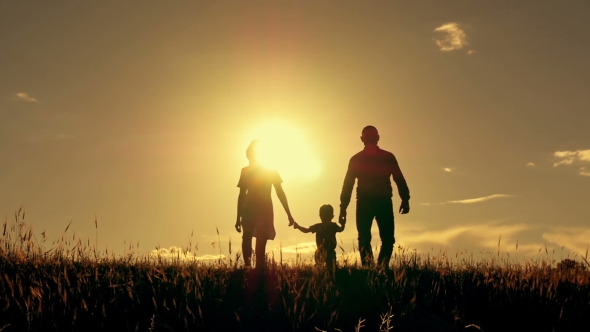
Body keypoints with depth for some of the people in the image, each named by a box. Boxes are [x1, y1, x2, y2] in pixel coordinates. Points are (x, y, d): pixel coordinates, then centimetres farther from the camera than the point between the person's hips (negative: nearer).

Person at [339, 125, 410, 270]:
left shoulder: (356, 159, 7)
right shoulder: (388, 157, 6)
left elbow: (347, 184, 4)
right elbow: (400, 180, 0)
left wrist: (343, 207, 4)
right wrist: (405, 200, -1)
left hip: (364, 203, 1)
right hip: (384, 202, 0)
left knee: (364, 239, 5)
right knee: (387, 238, 5)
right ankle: (382, 266, -16)